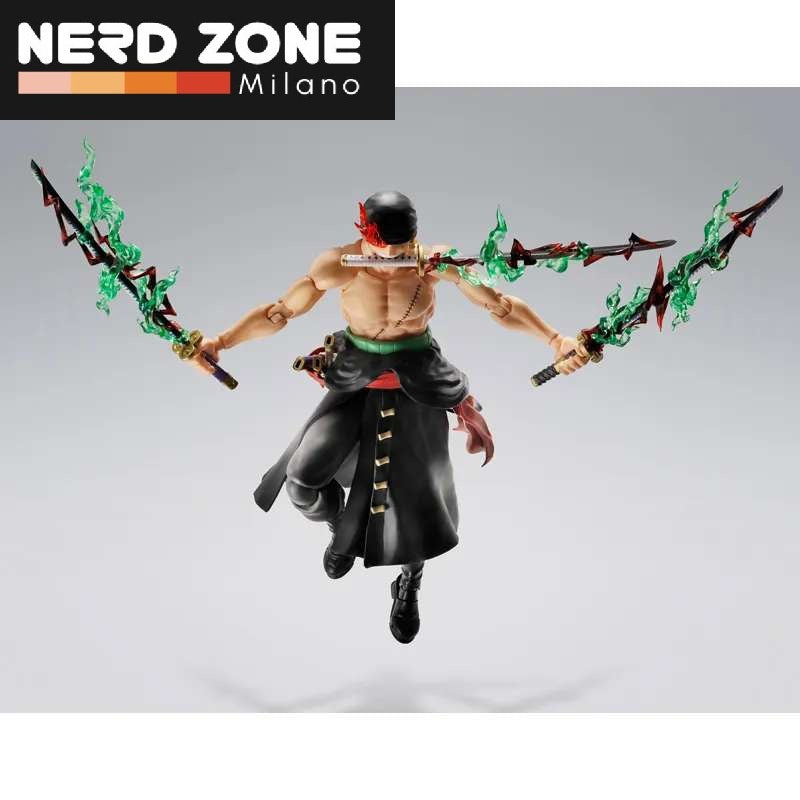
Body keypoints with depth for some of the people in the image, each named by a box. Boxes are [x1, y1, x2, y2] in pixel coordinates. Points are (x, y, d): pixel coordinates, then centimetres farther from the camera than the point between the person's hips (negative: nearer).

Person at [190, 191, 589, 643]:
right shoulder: (339, 265, -18)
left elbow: (501, 306, -8)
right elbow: (280, 312, -9)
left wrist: (556, 341, -16)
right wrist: (221, 342, -18)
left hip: (417, 390, 0)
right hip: (355, 387, 0)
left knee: (418, 495, 5)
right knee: (302, 478, -16)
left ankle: (409, 588, 38)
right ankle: (341, 527, 23)